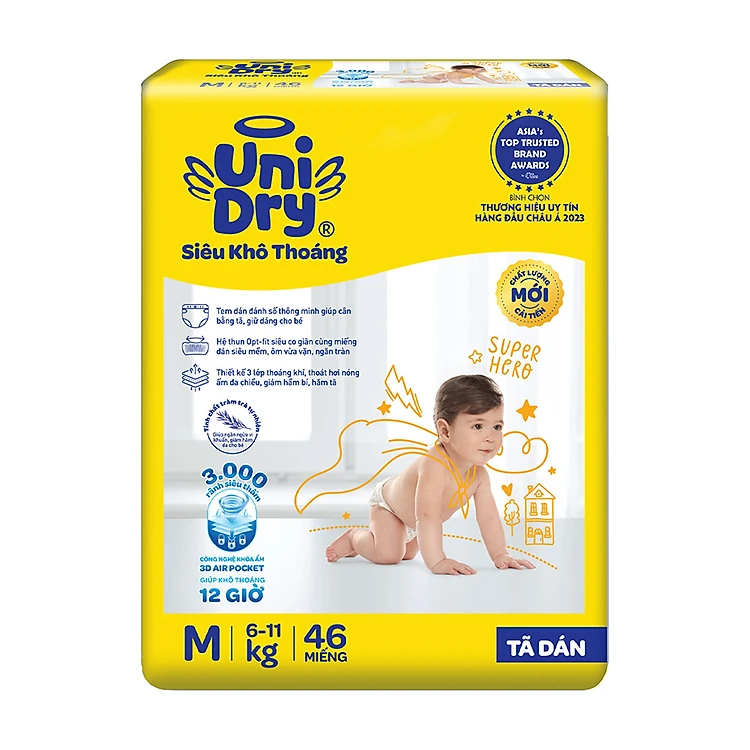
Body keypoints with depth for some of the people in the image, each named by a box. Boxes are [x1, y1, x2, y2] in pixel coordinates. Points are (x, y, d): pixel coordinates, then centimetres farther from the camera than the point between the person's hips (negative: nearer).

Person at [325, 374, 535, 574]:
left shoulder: (479, 474, -24)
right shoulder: (434, 467, -49)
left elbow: (489, 517, -17)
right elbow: (428, 518, -54)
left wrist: (500, 555, -24)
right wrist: (437, 562, -58)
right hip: (387, 502, -7)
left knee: (407, 554, 23)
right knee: (387, 555, -21)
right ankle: (353, 537, 6)